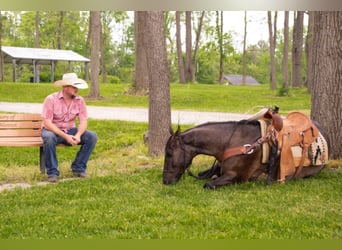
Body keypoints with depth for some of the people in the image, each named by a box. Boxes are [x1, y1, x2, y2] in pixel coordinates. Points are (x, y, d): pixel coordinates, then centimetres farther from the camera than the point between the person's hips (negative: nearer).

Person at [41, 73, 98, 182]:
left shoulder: (80, 100, -6)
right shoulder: (51, 99, -17)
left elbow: (83, 121, -7)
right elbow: (47, 123, -22)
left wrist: (78, 135, -30)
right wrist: (65, 136, -32)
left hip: (70, 131, 4)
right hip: (52, 130, -4)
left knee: (92, 136, -18)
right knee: (49, 137, -39)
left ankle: (78, 167, -4)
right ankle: (52, 172, -22)